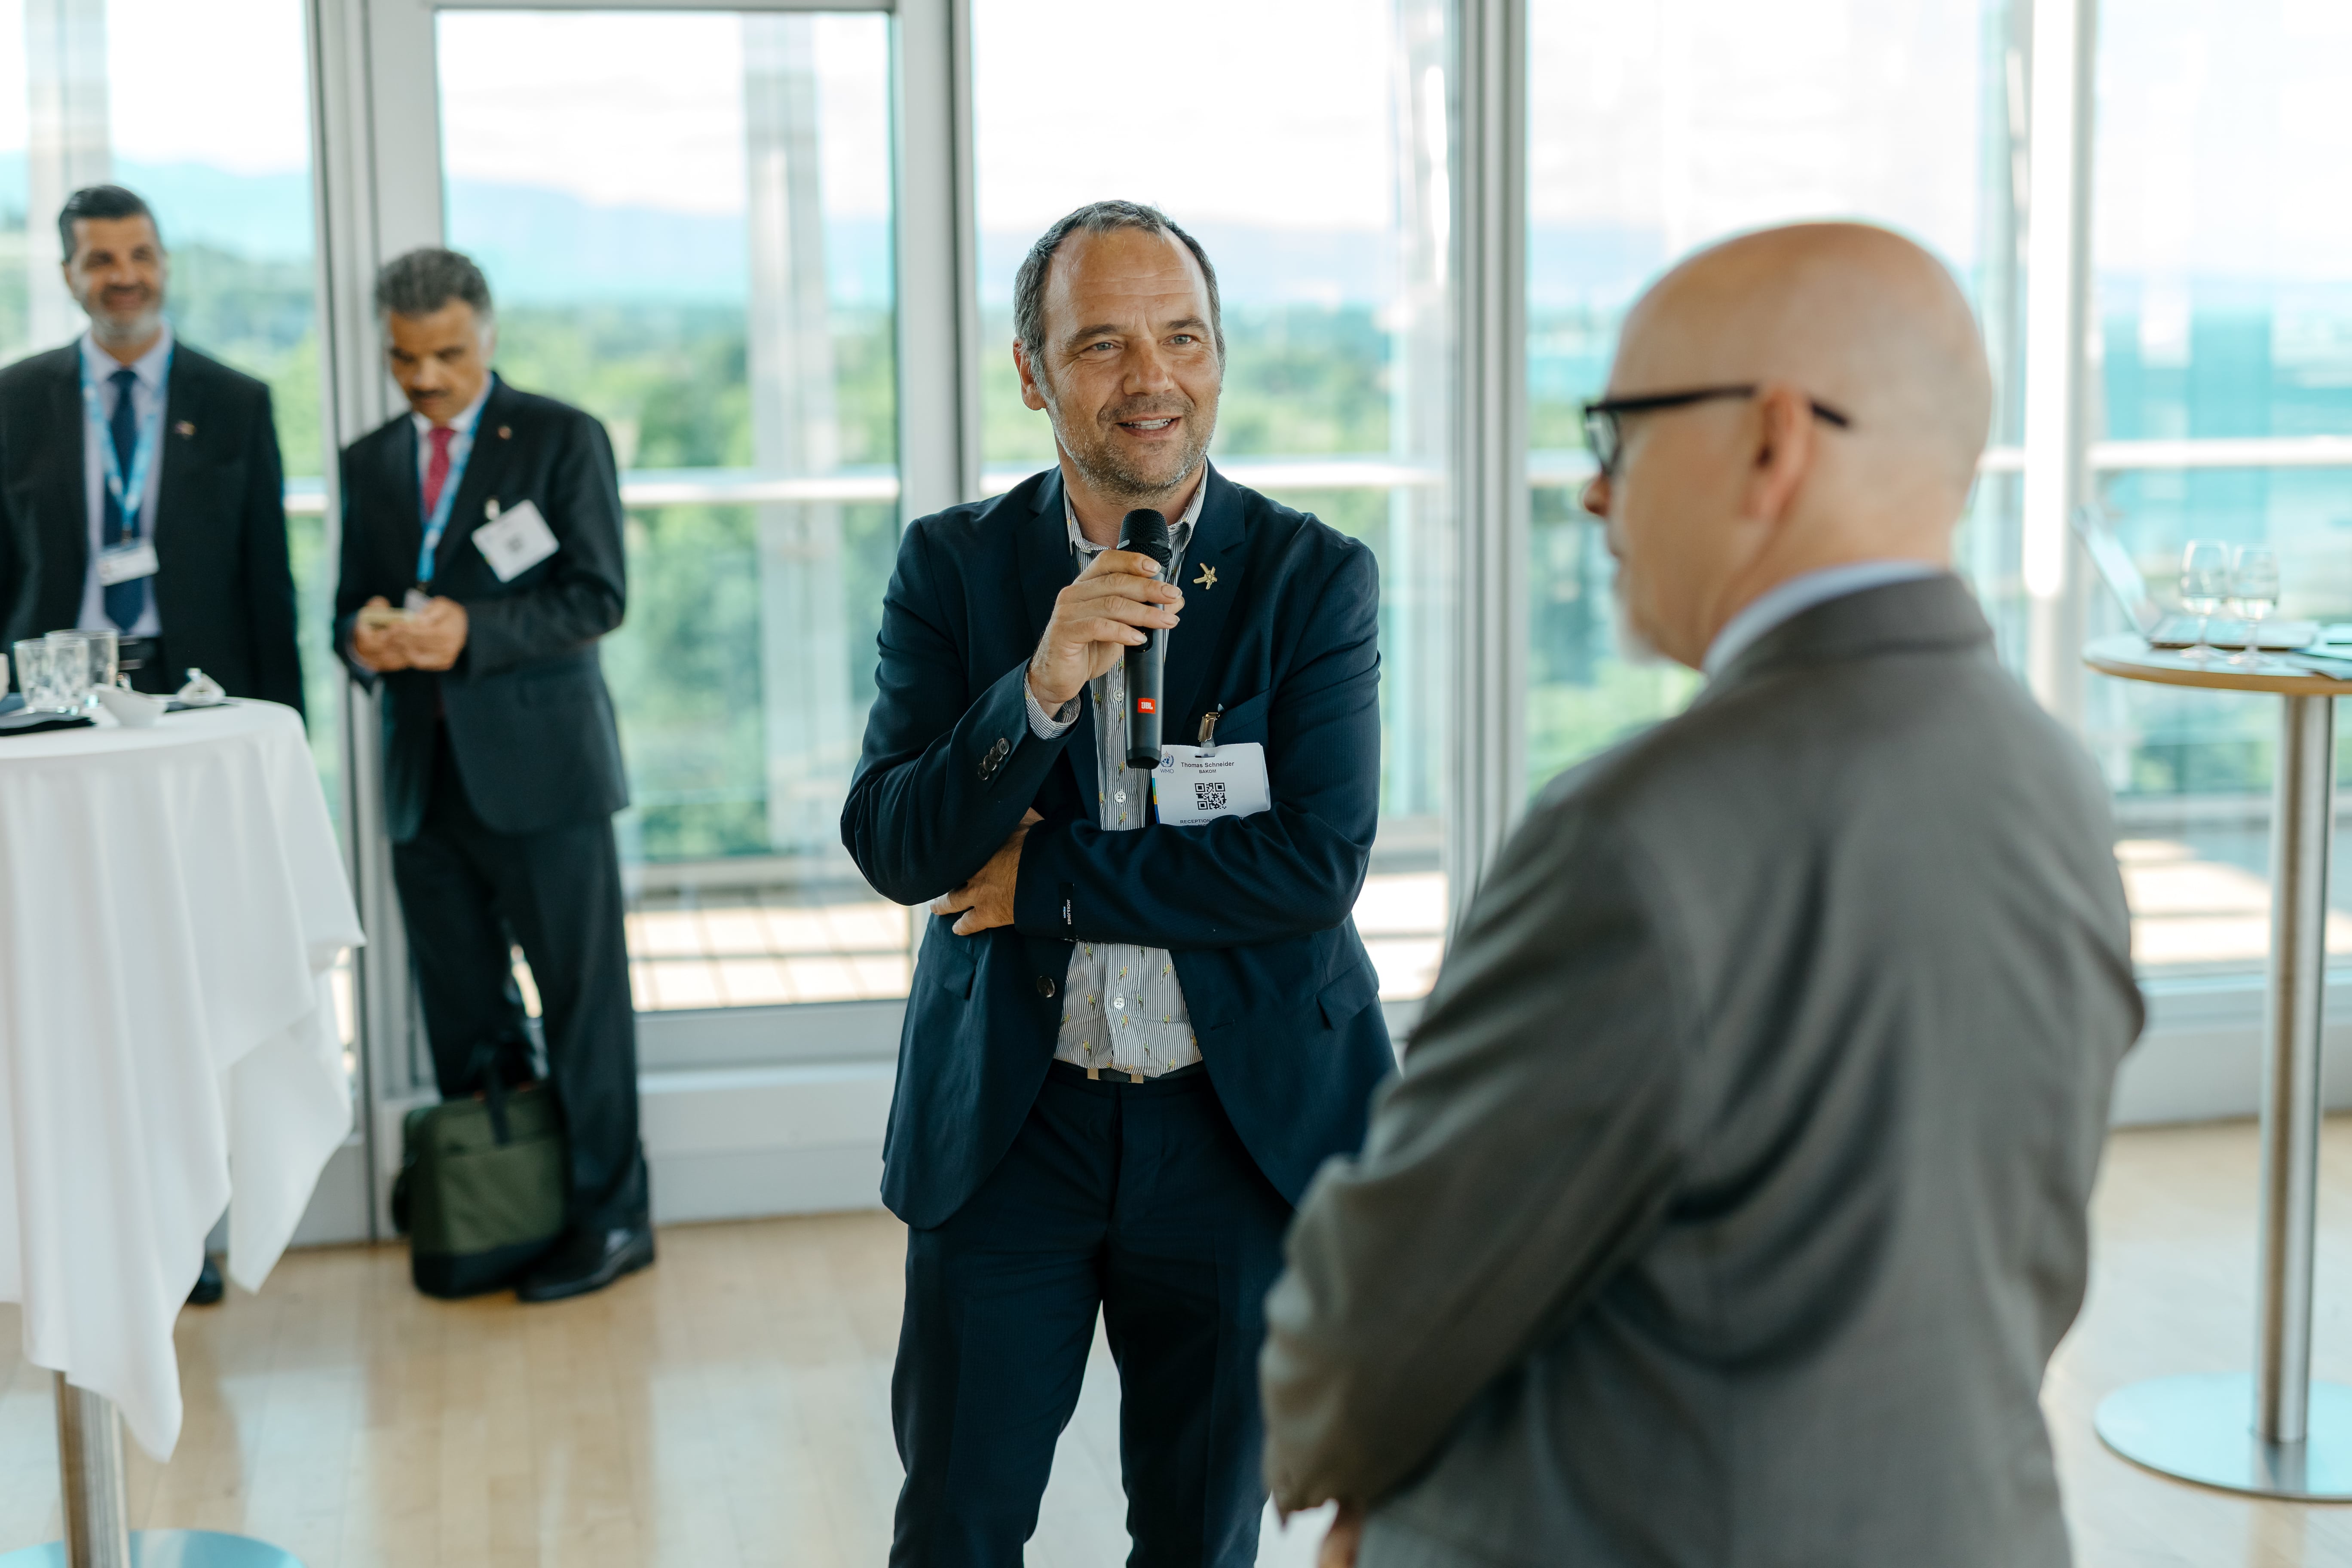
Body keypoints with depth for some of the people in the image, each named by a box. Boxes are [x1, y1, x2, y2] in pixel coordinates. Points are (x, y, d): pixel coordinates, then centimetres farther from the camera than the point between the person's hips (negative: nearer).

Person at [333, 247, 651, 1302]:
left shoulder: (562, 438, 0)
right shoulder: (369, 463, 15)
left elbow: (598, 597, -7)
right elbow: (352, 607, 19)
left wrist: (470, 631, -20)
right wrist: (365, 636, -6)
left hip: (539, 767, -5)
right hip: (425, 776, 5)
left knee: (582, 998, 0)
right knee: (461, 1017, 10)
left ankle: (607, 1217, 10)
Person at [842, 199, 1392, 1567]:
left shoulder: (1317, 578, -6)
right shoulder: (954, 567, -2)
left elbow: (1319, 863, -16)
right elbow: (892, 851, -10)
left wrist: (1045, 878, -13)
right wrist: (1040, 686, -26)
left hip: (1242, 1120, -1)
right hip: (1005, 1119, 1)